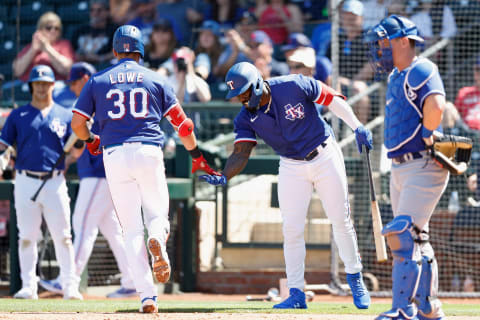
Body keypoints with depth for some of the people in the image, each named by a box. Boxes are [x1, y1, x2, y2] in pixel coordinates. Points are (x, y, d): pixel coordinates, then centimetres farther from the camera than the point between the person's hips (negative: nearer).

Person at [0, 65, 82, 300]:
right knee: (27, 236, 1)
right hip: (26, 182, 0)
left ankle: (70, 286, -3)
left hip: (55, 182, 0)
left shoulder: (65, 116, 11)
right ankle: (28, 286, 5)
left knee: (62, 236, -4)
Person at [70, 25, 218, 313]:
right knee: (158, 214, 14)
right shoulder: (156, 79, 11)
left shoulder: (97, 81, 11)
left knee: (132, 229, 2)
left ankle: (147, 295, -9)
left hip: (115, 156, 0)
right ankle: (158, 240, -25)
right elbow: (181, 122, 8)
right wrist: (196, 156, 19)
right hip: (148, 153, 0)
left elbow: (77, 123, 7)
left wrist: (91, 141, 28)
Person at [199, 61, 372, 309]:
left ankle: (355, 278, 24)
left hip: (325, 157, -2)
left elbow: (332, 99, -10)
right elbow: (241, 152, -18)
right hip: (292, 167, 2)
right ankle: (296, 294, 3)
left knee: (341, 221, 5)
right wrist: (224, 177, -37)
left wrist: (357, 127, -14)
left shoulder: (295, 86, -20)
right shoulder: (246, 118, -10)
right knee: (292, 229, -4)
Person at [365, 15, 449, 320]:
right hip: (401, 169, 10)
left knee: (403, 235, -17)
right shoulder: (396, 77, 17)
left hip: (423, 167, -10)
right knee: (415, 239, 14)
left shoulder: (421, 70, -13)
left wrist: (426, 137, -18)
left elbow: (436, 106, -31)